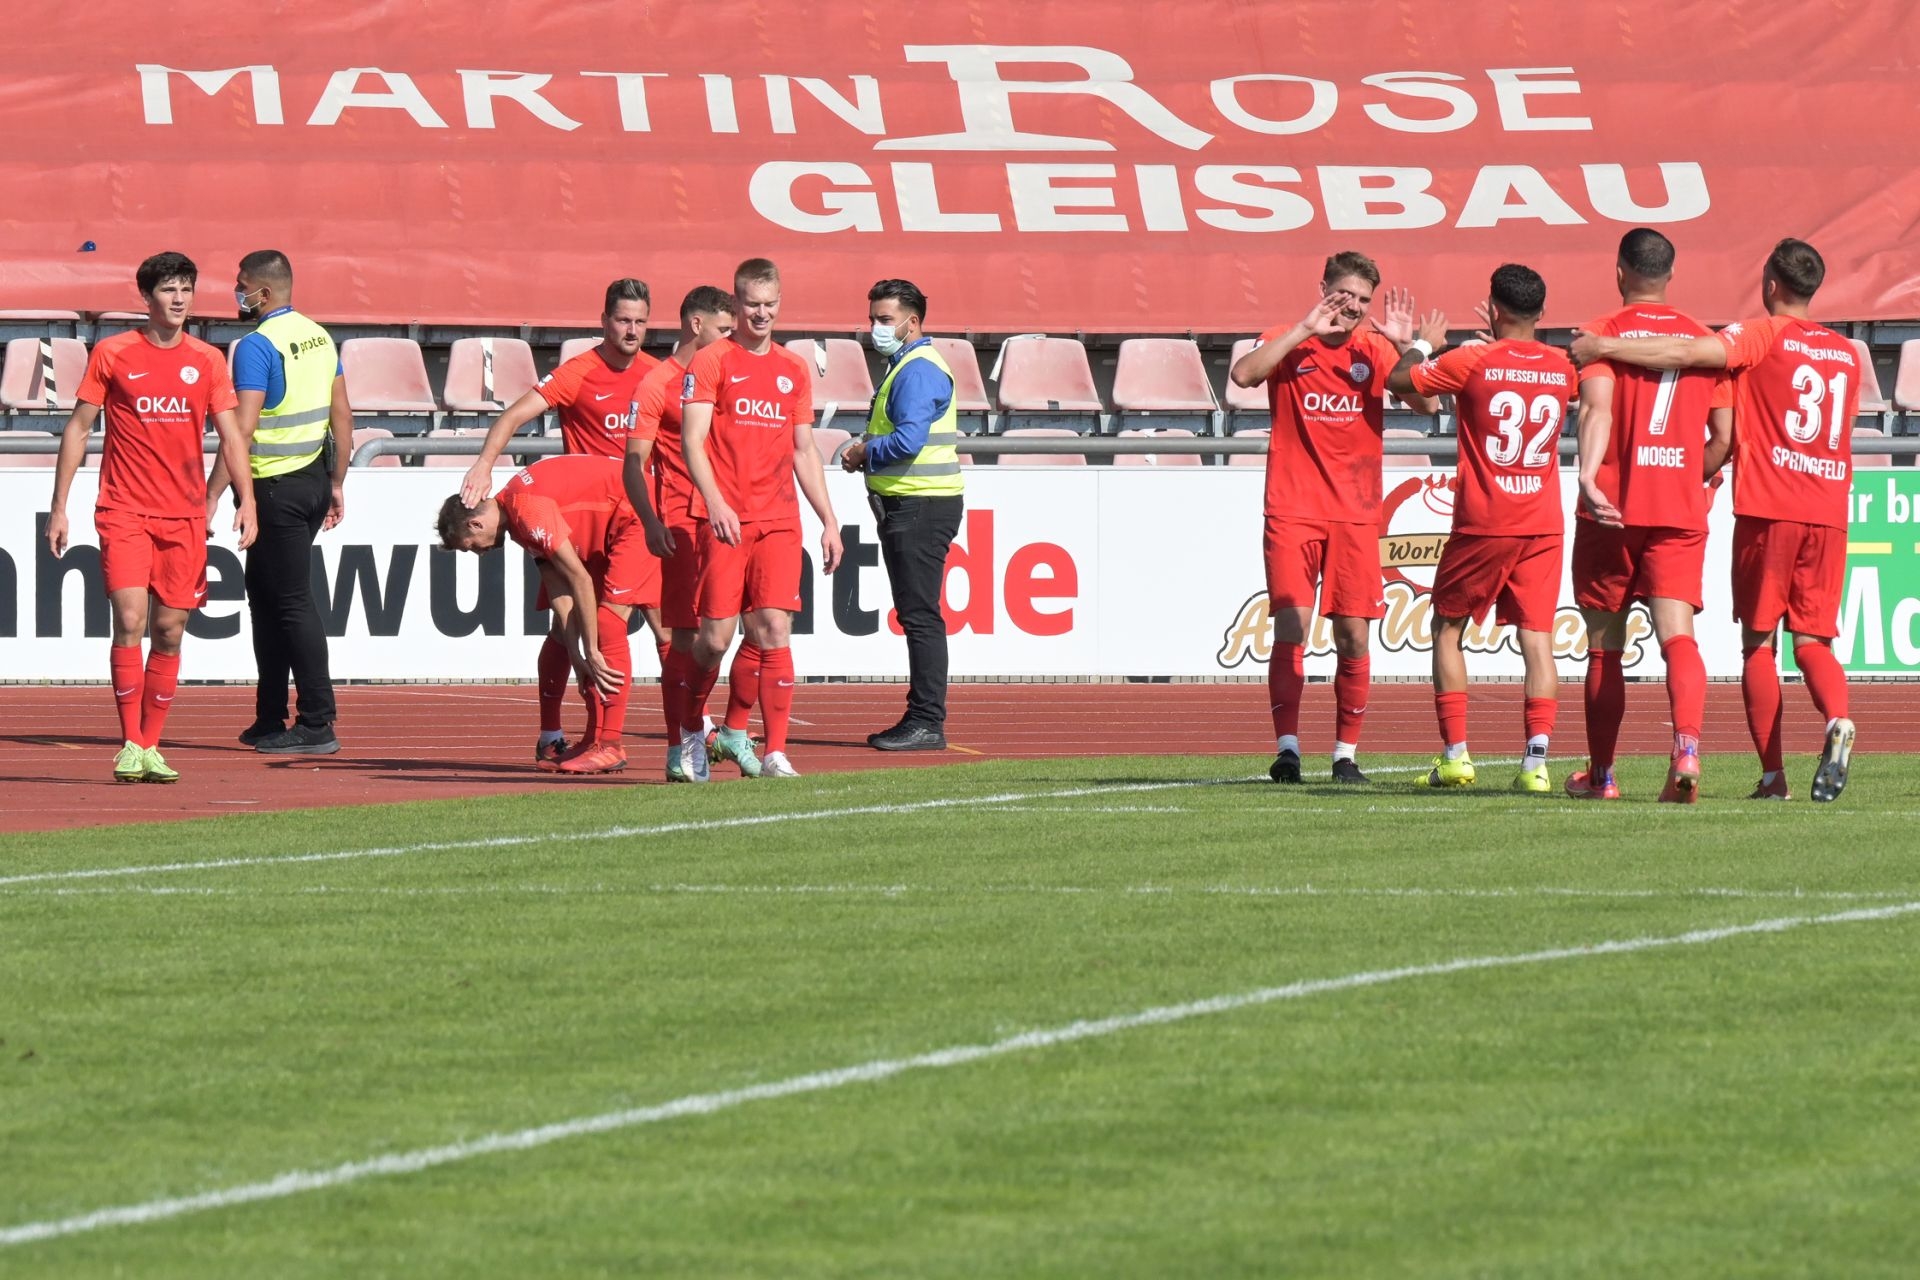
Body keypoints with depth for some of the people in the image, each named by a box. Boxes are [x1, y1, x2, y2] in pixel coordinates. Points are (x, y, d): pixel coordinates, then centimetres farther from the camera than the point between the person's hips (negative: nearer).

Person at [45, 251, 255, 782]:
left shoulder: (207, 361, 7)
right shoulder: (112, 354, 1)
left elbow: (230, 434, 8)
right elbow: (77, 428, 6)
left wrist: (245, 499, -7)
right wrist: (59, 507, 2)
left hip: (186, 516, 3)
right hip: (125, 513, -3)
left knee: (169, 631, 3)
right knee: (130, 622, -15)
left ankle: (151, 747, 13)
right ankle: (130, 747, -10)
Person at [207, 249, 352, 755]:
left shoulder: (258, 345, -15)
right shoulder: (318, 336, 10)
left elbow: (243, 429, -21)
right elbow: (342, 416, 14)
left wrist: (212, 495, -19)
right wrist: (336, 483, 22)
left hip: (277, 486, -9)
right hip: (314, 478, 9)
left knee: (293, 601, -6)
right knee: (264, 593, 17)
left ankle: (318, 723, -6)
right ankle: (270, 718, 19)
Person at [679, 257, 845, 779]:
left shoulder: (794, 369, 16)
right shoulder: (711, 363, 1)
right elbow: (692, 441, -8)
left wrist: (829, 520, 15)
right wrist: (715, 501, -22)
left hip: (779, 521, 4)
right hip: (724, 520, -4)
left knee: (773, 631, -7)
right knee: (716, 635, -4)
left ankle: (734, 731, -1)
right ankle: (689, 732, 17)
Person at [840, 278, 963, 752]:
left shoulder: (919, 370, -14)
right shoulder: (903, 366, 20)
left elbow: (908, 440, -24)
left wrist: (864, 453, -8)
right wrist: (864, 453, 8)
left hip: (921, 507, -11)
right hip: (905, 505, 11)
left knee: (920, 615, -11)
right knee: (914, 616, 12)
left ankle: (927, 722, -12)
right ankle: (921, 720, 16)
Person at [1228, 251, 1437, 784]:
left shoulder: (1375, 350, 7)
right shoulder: (1288, 343, 2)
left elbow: (1427, 404, -4)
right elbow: (1243, 374, -18)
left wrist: (1404, 347, -17)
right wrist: (1305, 331, -19)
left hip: (1355, 515, 2)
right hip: (1293, 511, -2)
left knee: (1353, 635, 1)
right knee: (1291, 626, -12)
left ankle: (1346, 755, 9)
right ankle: (1287, 748, -11)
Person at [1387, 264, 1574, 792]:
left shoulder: (1473, 362, -10)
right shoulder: (1561, 368, 4)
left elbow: (1399, 380, -1)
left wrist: (1423, 343, 19)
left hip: (1483, 525, -3)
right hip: (1543, 525, 3)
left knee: (1448, 628, 13)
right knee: (1537, 638, 1)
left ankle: (1455, 753, 6)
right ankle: (1536, 761, -12)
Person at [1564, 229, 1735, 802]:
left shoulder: (1604, 333, -1)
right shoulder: (1702, 340, 9)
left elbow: (1597, 406, -19)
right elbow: (1723, 438, 8)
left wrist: (1587, 476, -32)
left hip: (1611, 513, -2)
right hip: (1681, 515, 2)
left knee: (1604, 648, 11)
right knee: (1678, 636, -7)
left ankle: (1600, 774, 21)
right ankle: (1687, 746, -33)